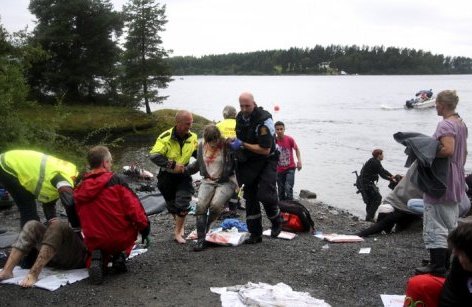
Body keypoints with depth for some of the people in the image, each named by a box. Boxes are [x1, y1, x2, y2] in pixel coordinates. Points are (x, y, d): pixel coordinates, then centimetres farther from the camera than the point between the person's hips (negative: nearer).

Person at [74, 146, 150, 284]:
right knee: (131, 228, 31)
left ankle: (98, 258, -2)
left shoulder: (80, 189, 4)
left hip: (94, 242, 3)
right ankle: (121, 255, 6)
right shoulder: (115, 181, -9)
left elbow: (79, 217, 13)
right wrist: (144, 227, -2)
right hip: (121, 239, -2)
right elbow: (133, 206, -14)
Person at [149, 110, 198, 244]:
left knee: (182, 204, -11)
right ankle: (180, 225, 42)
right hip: (167, 176, -1)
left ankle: (177, 233, 5)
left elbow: (197, 153, 12)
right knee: (172, 205, 15)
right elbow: (154, 156, -29)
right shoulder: (165, 137, -22)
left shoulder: (192, 137, -6)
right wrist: (173, 165, -34)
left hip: (184, 175, 2)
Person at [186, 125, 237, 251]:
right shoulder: (202, 146, 4)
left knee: (216, 204, -29)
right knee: (201, 205, -18)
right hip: (208, 181, 4)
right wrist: (185, 169, 14)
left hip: (226, 182, -4)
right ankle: (201, 239, -11)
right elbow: (198, 163, 20)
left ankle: (207, 226, 2)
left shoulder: (227, 146, -12)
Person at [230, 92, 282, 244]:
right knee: (250, 198, 7)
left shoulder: (264, 120, -22)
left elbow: (265, 150, -24)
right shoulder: (240, 117, 2)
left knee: (265, 195, -20)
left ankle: (276, 222, 10)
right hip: (248, 163, 7)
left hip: (266, 161, -7)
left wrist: (243, 145, -23)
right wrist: (234, 142, 1)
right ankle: (255, 234, 18)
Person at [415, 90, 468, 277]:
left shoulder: (445, 125, -18)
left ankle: (437, 266, -4)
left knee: (435, 225, -6)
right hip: (455, 183, 10)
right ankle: (449, 261, 26)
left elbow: (448, 150, -30)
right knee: (451, 224, 17)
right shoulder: (461, 124, 13)